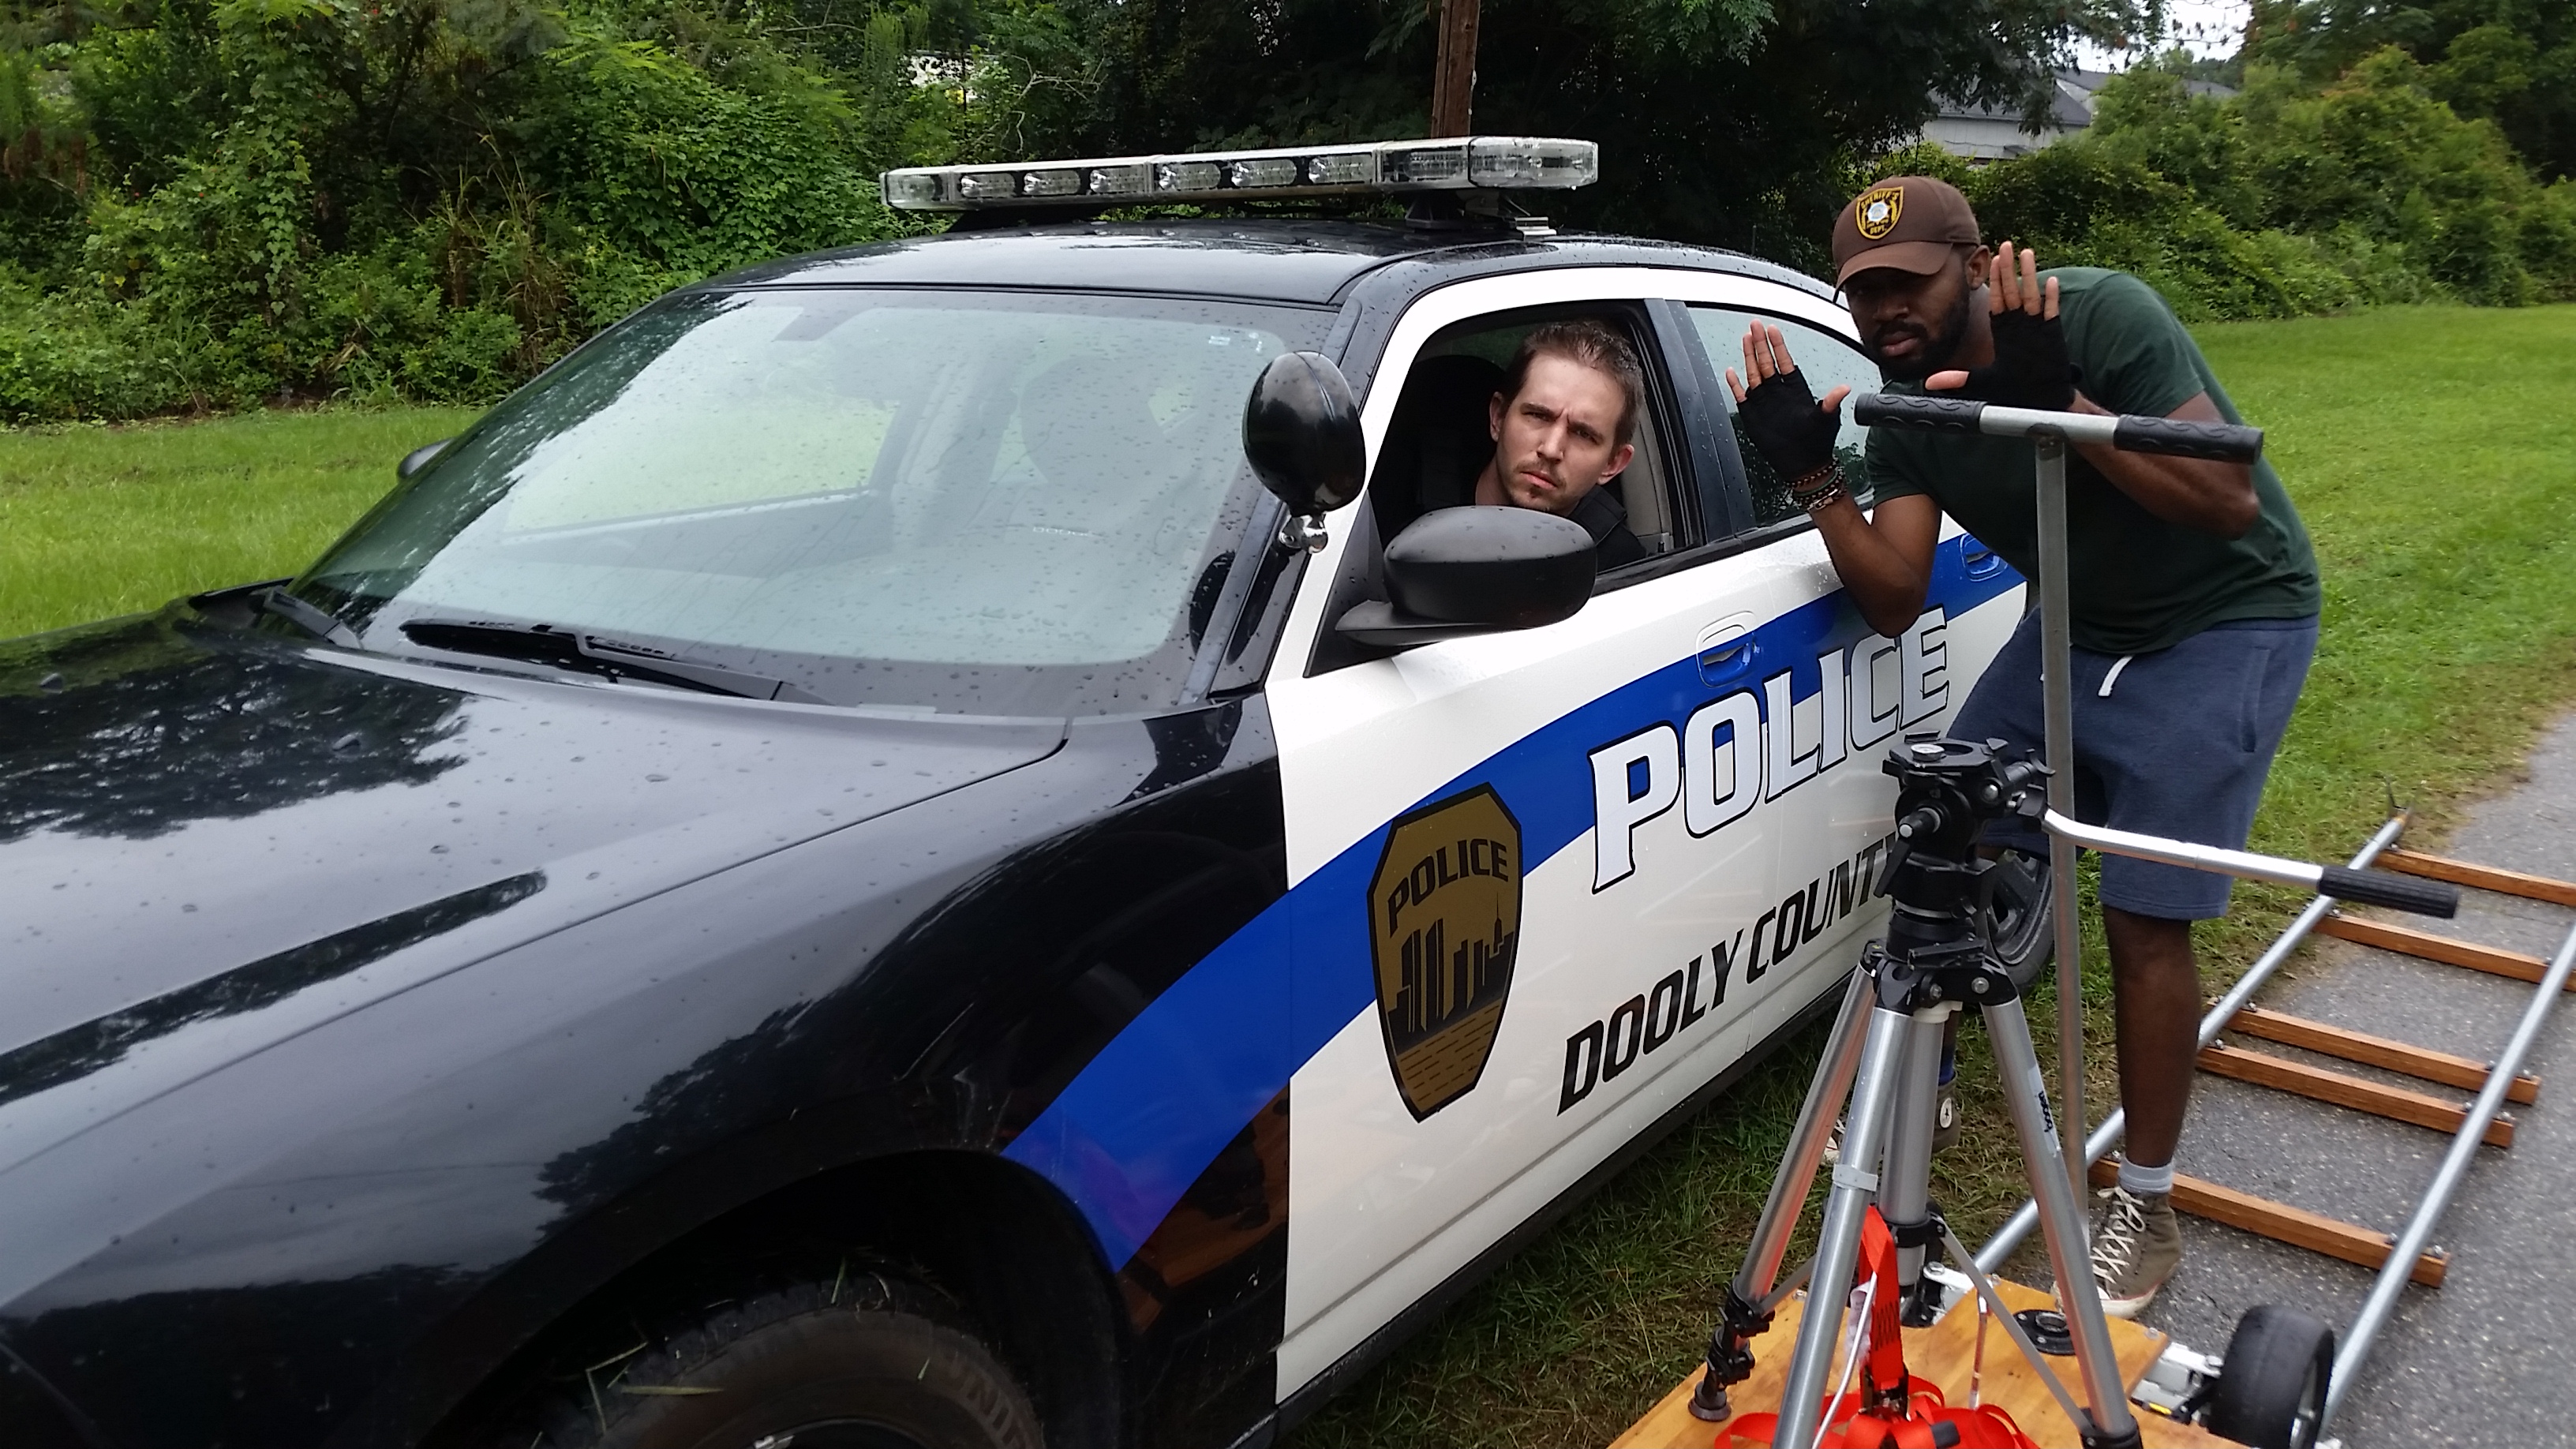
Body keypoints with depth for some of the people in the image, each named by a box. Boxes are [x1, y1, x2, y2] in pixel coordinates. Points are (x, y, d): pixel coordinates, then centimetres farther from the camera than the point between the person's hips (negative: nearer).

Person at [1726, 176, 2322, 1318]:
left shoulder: (2102, 316, -23)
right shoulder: (1905, 408, -7)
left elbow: (2230, 501, -29)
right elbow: (1894, 600, -14)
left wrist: (2061, 404, -38)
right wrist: (1810, 472, -25)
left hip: (2225, 623, -6)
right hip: (2077, 623, 6)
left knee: (2143, 919, -10)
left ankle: (2146, 1210, 5)